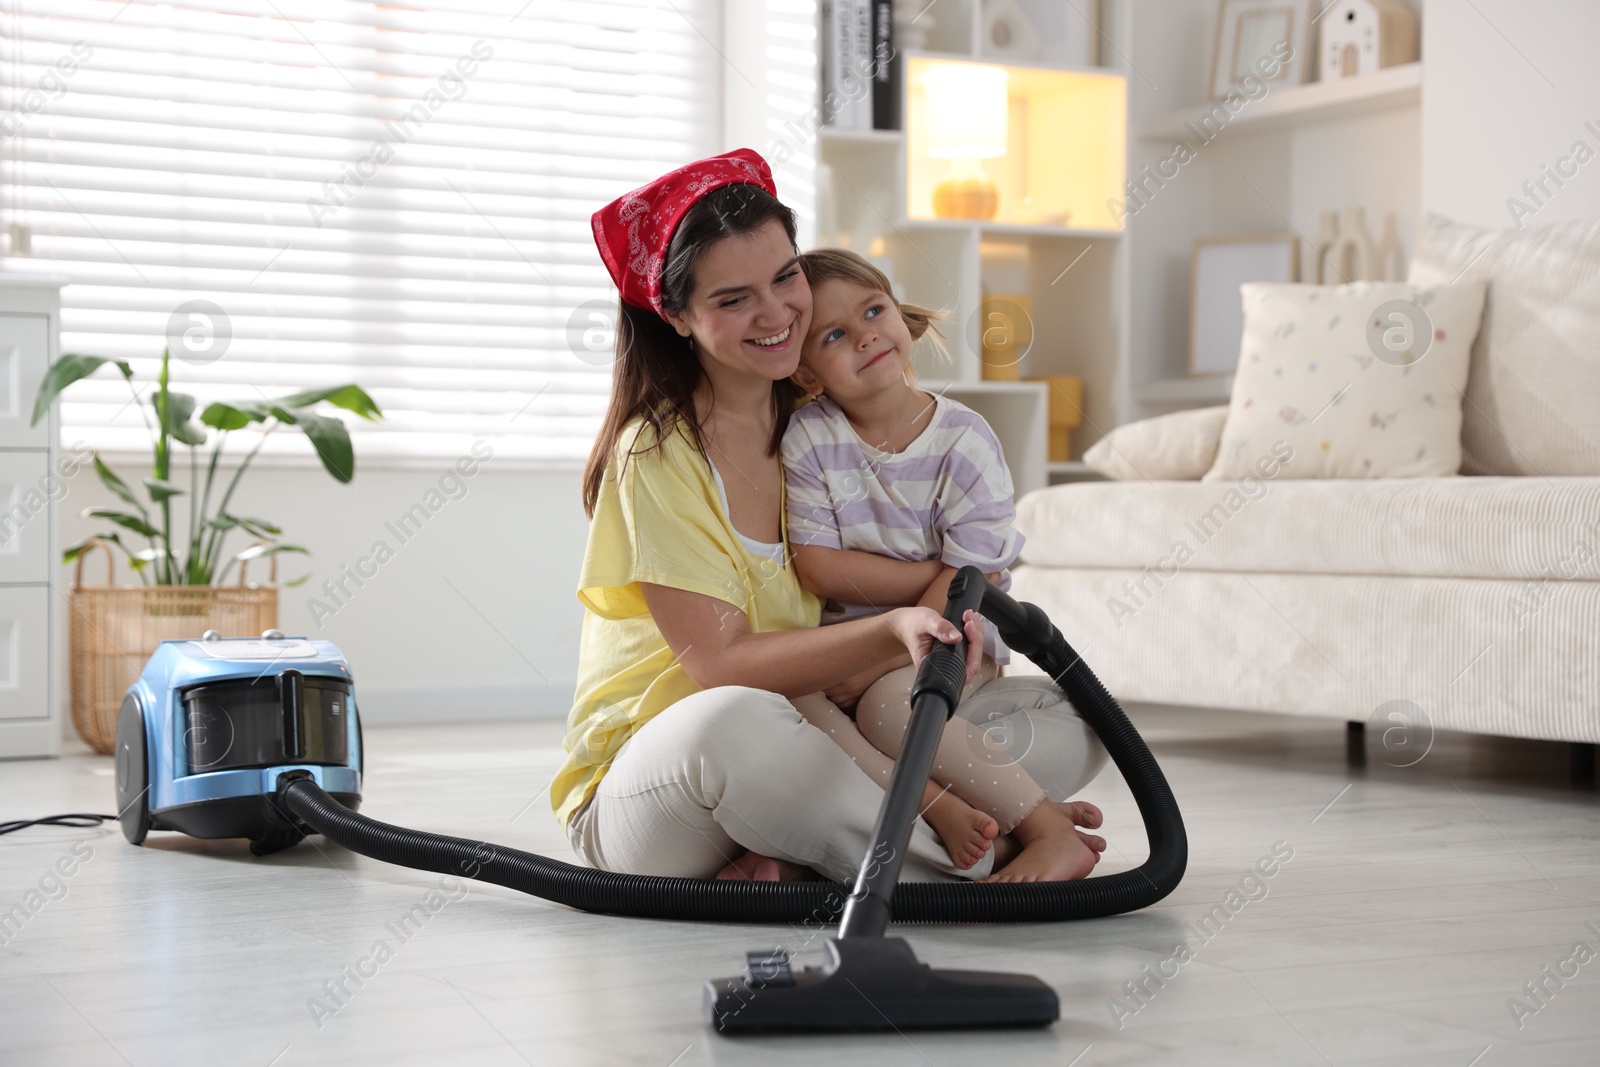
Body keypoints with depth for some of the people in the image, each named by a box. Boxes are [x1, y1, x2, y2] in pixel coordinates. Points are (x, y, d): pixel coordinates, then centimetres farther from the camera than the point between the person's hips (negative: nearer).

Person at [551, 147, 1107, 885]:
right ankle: (978, 865, -23)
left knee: (1065, 712, -6)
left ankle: (791, 867, -23)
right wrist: (893, 631, -33)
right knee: (737, 721, -42)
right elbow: (721, 665, -21)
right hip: (647, 779, -7)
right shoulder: (658, 454, -13)